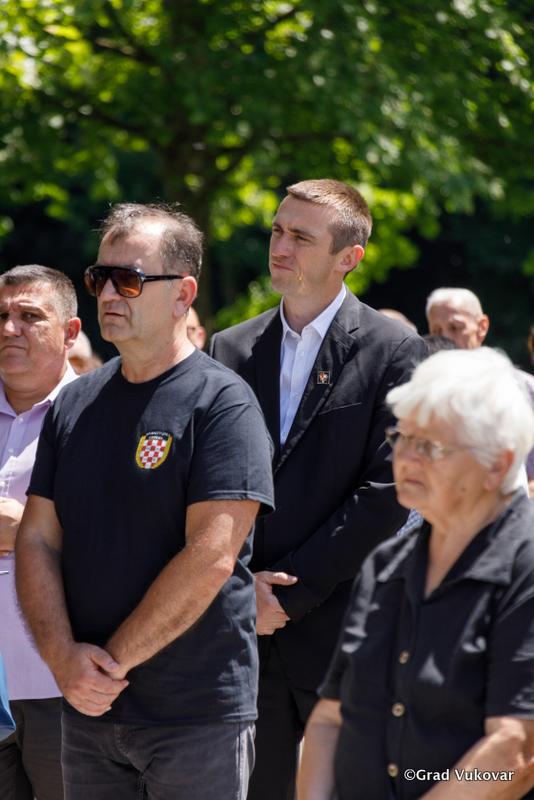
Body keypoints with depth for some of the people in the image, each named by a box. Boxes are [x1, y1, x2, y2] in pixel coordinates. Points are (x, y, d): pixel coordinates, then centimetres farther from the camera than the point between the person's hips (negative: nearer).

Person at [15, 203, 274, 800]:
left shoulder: (221, 403, -9)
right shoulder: (74, 404, 9)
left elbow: (211, 557, -17)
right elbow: (37, 539, 6)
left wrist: (112, 661, -14)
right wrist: (64, 657, -10)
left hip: (197, 714, -5)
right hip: (88, 708, 5)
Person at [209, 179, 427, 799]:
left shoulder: (394, 353, -4)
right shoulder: (230, 349, 11)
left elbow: (386, 492, -10)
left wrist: (289, 594, -12)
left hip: (345, 632, -4)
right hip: (250, 632, 4)